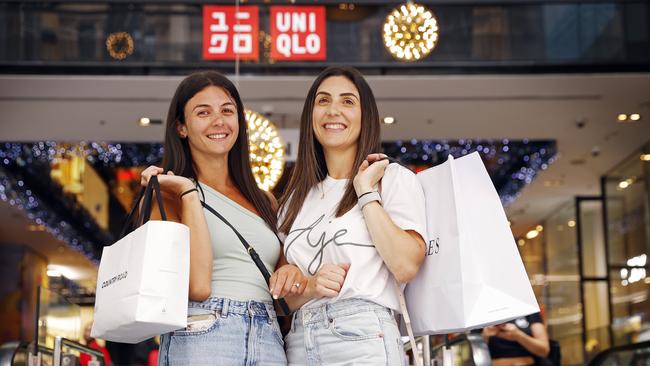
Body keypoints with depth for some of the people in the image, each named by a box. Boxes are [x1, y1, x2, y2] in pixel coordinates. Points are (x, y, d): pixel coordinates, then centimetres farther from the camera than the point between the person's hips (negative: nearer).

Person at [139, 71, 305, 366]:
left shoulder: (265, 202, 16)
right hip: (202, 339, -4)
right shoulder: (169, 197, 1)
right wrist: (190, 194, -8)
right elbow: (196, 286, -13)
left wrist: (293, 274, 0)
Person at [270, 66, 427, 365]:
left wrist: (367, 193, -8)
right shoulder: (297, 198, 15)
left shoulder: (394, 178, 2)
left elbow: (406, 267, -13)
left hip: (363, 339, -4)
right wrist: (311, 286, -6)